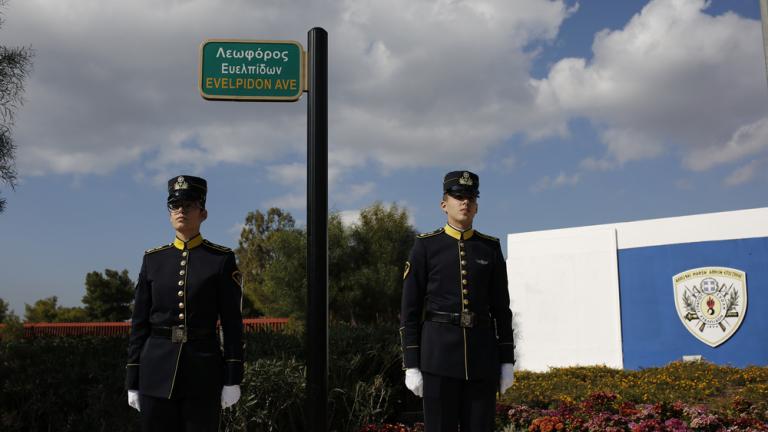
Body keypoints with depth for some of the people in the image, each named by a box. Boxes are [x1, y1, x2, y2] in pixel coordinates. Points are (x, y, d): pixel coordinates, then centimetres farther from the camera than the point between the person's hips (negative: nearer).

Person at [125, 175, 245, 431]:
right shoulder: (153, 259, 7)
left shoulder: (221, 259, 0)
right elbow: (139, 323, 7)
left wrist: (232, 379, -5)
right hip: (158, 369, 2)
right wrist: (133, 381, 5)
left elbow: (232, 322, -2)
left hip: (203, 371, -2)